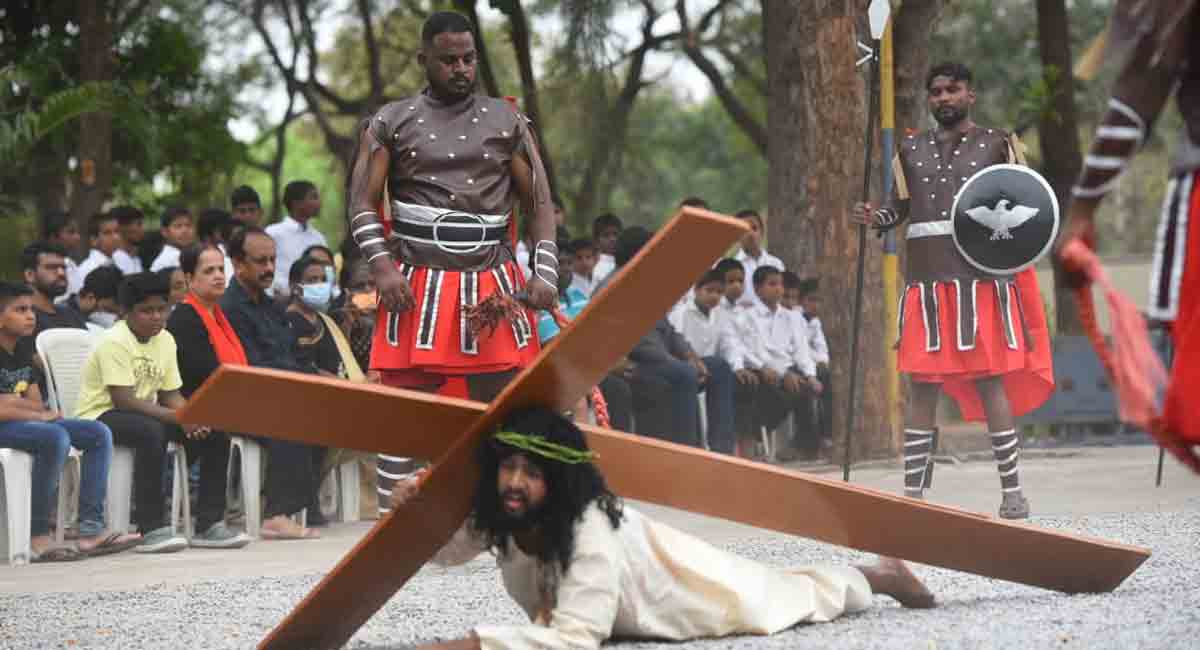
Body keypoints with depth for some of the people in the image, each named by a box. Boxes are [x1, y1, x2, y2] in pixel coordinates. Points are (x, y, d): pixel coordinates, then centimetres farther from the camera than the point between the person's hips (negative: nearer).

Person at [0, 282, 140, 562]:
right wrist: (39, 414, -11)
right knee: (56, 438, -34)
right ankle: (37, 536, -27)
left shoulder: (24, 351, 12)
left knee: (99, 433, -2)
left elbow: (35, 403, 11)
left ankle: (91, 530, -13)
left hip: (25, 423, 9)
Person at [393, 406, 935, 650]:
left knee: (793, 596, 23)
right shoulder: (493, 514, -27)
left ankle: (878, 575, 49)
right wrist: (416, 504, -31)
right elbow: (442, 550, -9)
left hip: (682, 583, -5)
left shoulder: (587, 525, -47)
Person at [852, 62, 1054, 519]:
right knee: (923, 386, 3)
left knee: (990, 382, -3)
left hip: (982, 279, -3)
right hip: (927, 281, 3)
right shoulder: (911, 150, 15)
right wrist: (873, 218, -3)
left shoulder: (997, 143, 7)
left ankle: (1012, 491, 4)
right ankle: (912, 492, 7)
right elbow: (899, 206, 18)